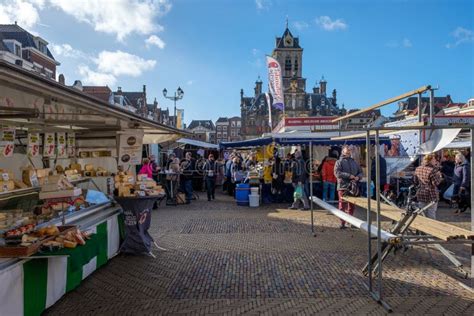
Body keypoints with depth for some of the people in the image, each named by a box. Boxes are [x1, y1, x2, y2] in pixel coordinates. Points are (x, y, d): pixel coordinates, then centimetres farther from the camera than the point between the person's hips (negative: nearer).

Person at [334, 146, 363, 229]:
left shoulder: (354, 162, 18)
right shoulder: (339, 162, 1)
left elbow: (360, 172, 19)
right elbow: (337, 173, -12)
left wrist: (358, 177, -4)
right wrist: (349, 176, -18)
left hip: (353, 187, 5)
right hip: (343, 187, -5)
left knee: (352, 206, 11)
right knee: (342, 206, -3)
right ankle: (342, 223, 2)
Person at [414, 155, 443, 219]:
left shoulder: (417, 169, 2)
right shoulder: (432, 170, -19)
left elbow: (415, 182, 10)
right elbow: (436, 183, -17)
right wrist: (439, 175, -3)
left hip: (420, 194, 6)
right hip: (431, 195, -6)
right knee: (431, 215, 5)